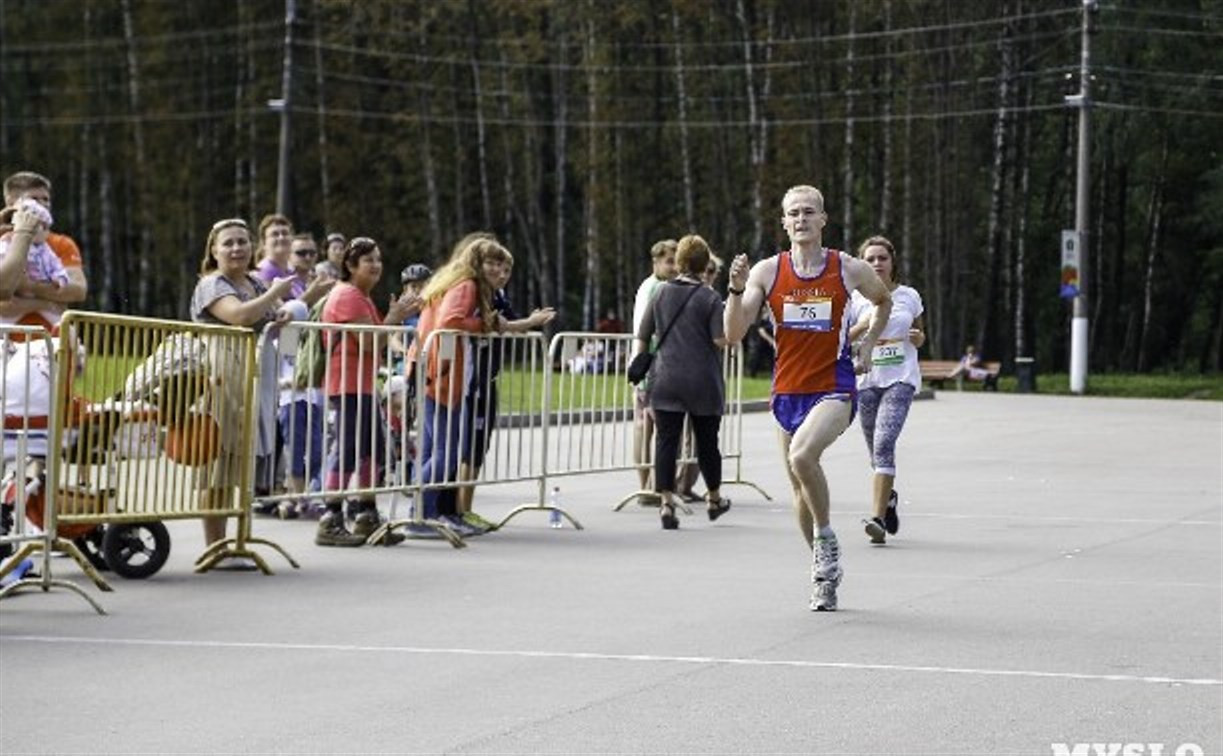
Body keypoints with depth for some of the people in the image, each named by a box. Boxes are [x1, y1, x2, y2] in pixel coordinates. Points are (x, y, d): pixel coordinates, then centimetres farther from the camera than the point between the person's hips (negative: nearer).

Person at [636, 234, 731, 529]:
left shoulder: (661, 293, 3)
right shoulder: (710, 297, -6)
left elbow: (643, 337, 6)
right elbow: (720, 340, -14)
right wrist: (729, 335, 8)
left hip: (666, 380, 1)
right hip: (703, 382, -1)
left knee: (666, 440, -1)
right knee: (707, 441, 13)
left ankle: (666, 502, -13)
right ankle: (714, 499, 30)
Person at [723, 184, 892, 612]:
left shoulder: (849, 270, -3)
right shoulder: (768, 272, -1)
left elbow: (884, 302, 19)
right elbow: (734, 335, -7)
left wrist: (867, 346, 8)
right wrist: (736, 289, -21)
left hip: (834, 389, -4)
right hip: (787, 390, 4)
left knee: (802, 456, -30)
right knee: (799, 488, 10)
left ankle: (825, 535, -8)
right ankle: (825, 570, 28)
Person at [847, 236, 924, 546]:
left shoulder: (909, 296, 8)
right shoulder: (856, 299, 5)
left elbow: (919, 335, 22)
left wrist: (918, 337, -2)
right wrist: (863, 326, -13)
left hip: (901, 379, -2)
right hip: (866, 380, 2)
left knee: (884, 443, -20)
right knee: (877, 454, 9)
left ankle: (877, 518, -25)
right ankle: (888, 496, 41)